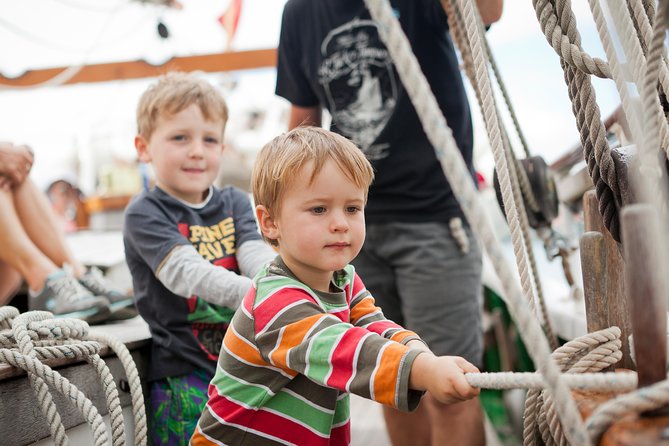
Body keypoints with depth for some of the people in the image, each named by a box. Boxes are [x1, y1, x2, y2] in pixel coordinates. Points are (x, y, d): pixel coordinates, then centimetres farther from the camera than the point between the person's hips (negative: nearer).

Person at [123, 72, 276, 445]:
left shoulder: (235, 203, 11)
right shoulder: (145, 213, -5)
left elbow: (256, 254, -7)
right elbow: (184, 271, -22)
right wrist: (253, 293, -37)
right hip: (186, 375, -4)